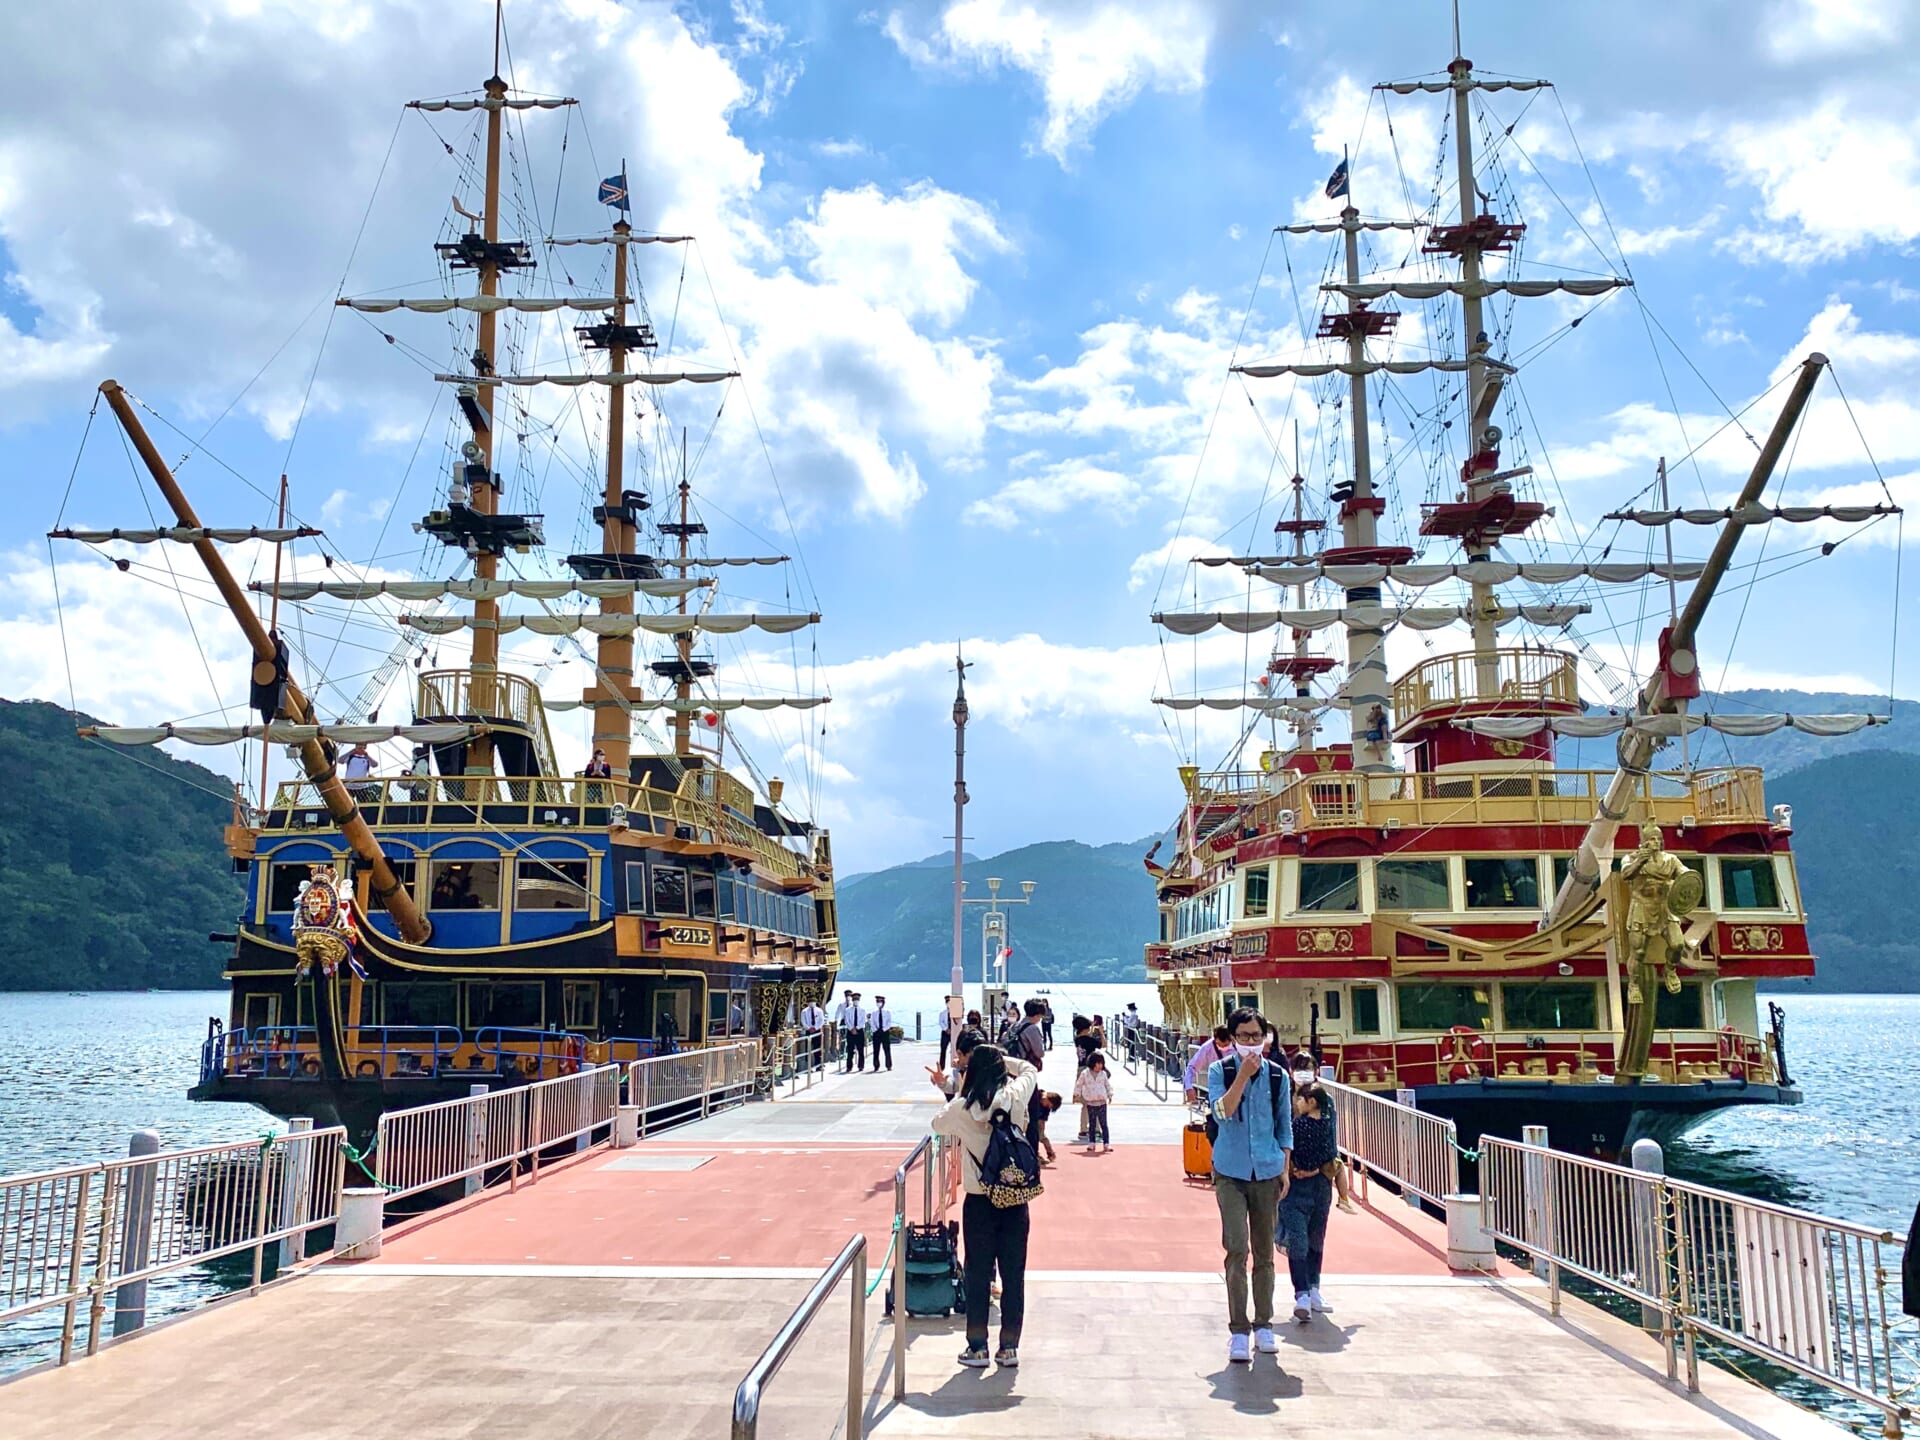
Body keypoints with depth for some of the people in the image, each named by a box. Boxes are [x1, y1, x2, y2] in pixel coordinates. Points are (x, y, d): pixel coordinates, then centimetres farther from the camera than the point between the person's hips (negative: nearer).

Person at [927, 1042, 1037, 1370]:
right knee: (1013, 1275, 11)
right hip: (1015, 1201, 1)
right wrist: (999, 1059, 11)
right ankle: (1009, 1348, 18)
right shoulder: (1015, 1098, -9)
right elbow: (1029, 1070, 12)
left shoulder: (960, 1108, -11)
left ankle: (977, 1348, 17)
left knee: (978, 1275, 11)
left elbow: (938, 1125, 12)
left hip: (978, 1203, -1)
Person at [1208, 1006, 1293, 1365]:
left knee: (1264, 1252, 10)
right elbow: (1222, 1111, -19)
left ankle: (1263, 1325, 21)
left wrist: (1285, 1168, 8)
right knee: (1237, 1249, -11)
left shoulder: (1278, 1076, 4)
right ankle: (1239, 1330, -5)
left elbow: (1285, 1126, 12)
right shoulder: (1219, 1071, -3)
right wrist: (1244, 1074, -22)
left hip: (1267, 1173, 3)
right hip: (1231, 1173, -3)